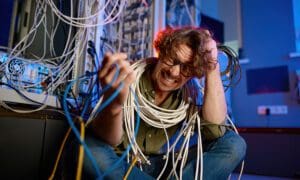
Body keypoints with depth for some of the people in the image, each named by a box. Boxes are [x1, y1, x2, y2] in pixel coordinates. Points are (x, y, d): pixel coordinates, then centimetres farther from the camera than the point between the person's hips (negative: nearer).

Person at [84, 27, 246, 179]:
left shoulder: (190, 91, -6)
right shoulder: (129, 79, -17)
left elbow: (214, 130, -22)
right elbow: (109, 141, -29)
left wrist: (213, 68, -24)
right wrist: (113, 104, -52)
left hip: (163, 167, 2)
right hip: (120, 165, -1)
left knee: (234, 144, -11)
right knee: (89, 148, -37)